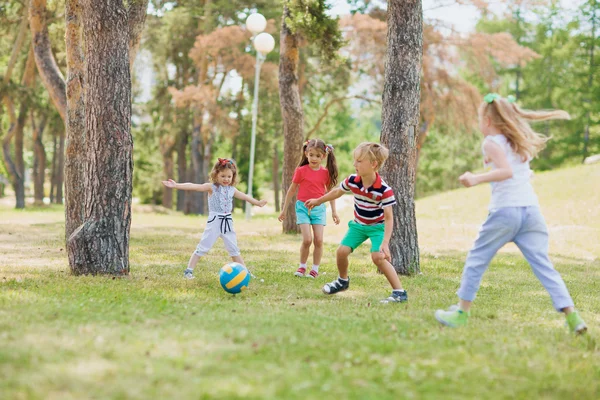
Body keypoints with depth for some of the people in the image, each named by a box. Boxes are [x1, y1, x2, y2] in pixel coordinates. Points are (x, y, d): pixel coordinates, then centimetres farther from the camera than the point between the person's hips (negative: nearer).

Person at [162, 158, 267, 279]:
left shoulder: (232, 190, 9)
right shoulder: (212, 187, -7)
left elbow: (245, 197, 26)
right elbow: (195, 186, -19)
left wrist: (257, 203, 38)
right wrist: (176, 185, -30)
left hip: (228, 222, 5)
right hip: (214, 221, -5)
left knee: (234, 249, 13)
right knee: (203, 248, -5)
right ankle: (189, 270, 0)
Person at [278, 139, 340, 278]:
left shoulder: (326, 173, 0)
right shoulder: (301, 171, -6)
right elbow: (291, 190, 3)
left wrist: (334, 211, 12)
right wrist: (284, 210, 7)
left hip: (319, 208, 2)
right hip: (303, 207, -2)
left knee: (319, 240, -4)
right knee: (307, 239, -12)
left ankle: (315, 269, 9)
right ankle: (302, 266, 8)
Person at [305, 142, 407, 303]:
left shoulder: (384, 190, -32)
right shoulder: (352, 181, -17)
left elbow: (389, 218, -28)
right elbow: (337, 192, 6)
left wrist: (385, 243, -37)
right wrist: (318, 201, 18)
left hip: (378, 226, -5)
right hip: (358, 224, 5)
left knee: (378, 256, -25)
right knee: (342, 251, -3)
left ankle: (399, 292, -18)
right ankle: (343, 281, 29)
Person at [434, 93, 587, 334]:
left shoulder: (491, 143, -1)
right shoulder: (521, 143, 20)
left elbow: (505, 171, -15)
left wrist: (476, 179, -17)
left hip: (505, 210, -6)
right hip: (531, 209, 6)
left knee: (476, 259, 7)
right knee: (543, 265, 3)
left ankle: (462, 312, 12)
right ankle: (571, 315, -8)